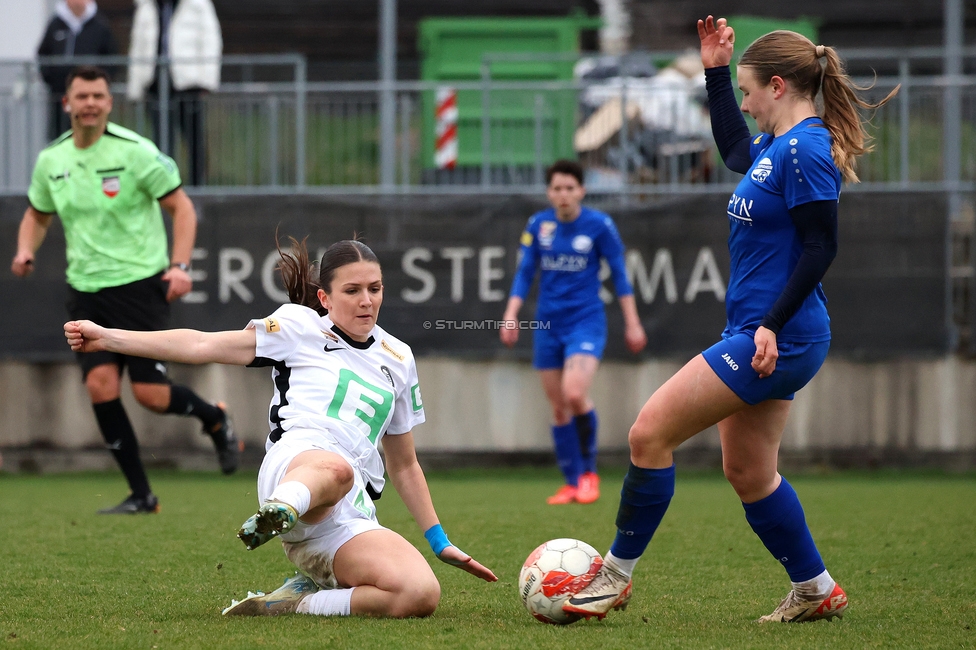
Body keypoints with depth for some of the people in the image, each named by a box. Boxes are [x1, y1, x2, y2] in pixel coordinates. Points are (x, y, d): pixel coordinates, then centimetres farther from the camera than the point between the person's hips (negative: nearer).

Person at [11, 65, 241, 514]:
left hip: (139, 283, -4)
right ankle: (141, 495, -2)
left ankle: (215, 419, 24)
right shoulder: (51, 160, 5)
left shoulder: (134, 151, -10)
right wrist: (26, 250, 1)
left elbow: (181, 207, -4)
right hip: (86, 289, 4)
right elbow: (37, 214, 22)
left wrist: (179, 266, -16)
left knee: (150, 394, -9)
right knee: (100, 384, -12)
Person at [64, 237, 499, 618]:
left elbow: (404, 465, 35)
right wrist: (107, 338, 1)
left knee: (422, 595, -26)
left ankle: (296, 602, -12)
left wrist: (440, 543, 30)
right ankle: (278, 511, -74)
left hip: (352, 519, 5)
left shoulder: (397, 359, 28)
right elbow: (203, 346, 9)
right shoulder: (300, 326, 16)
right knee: (335, 468, -44)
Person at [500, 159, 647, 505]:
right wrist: (510, 315, -2)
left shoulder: (598, 224, -5)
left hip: (586, 321, -4)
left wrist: (632, 322, 1)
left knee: (575, 394, -23)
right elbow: (524, 273, 9)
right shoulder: (538, 225, 3)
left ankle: (589, 472, -5)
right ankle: (572, 482, 16)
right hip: (548, 323, 4)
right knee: (558, 407, 5)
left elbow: (619, 272, 1)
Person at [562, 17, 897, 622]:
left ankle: (618, 574, 0)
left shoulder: (805, 150, -17)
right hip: (759, 334, 10)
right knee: (748, 472, 16)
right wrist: (716, 70, 32)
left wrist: (773, 324, -23)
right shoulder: (776, 146, 13)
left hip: (777, 339, -10)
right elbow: (735, 150, 37)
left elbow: (819, 247, -20)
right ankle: (816, 591, 26)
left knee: (650, 433, -9)